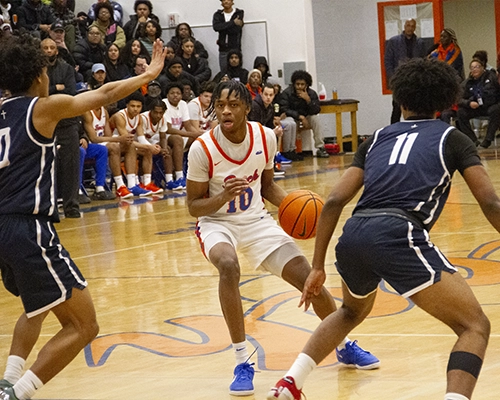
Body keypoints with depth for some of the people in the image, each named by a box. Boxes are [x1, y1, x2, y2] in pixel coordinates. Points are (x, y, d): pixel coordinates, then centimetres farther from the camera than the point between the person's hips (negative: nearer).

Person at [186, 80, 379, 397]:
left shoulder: (265, 137, -9)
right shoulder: (202, 148, -20)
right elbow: (194, 206, -13)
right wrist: (224, 196, -32)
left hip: (256, 220, 4)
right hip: (217, 223, -4)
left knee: (307, 277, -3)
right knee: (229, 266, -36)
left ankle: (345, 345, 25)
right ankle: (242, 363, -26)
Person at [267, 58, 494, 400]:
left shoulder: (378, 138, 26)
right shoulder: (452, 138, 17)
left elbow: (334, 201, 17)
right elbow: (490, 202, 4)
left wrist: (318, 267, 21)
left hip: (354, 235, 6)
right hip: (399, 237, -5)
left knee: (352, 312, 37)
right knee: (475, 326, 1)